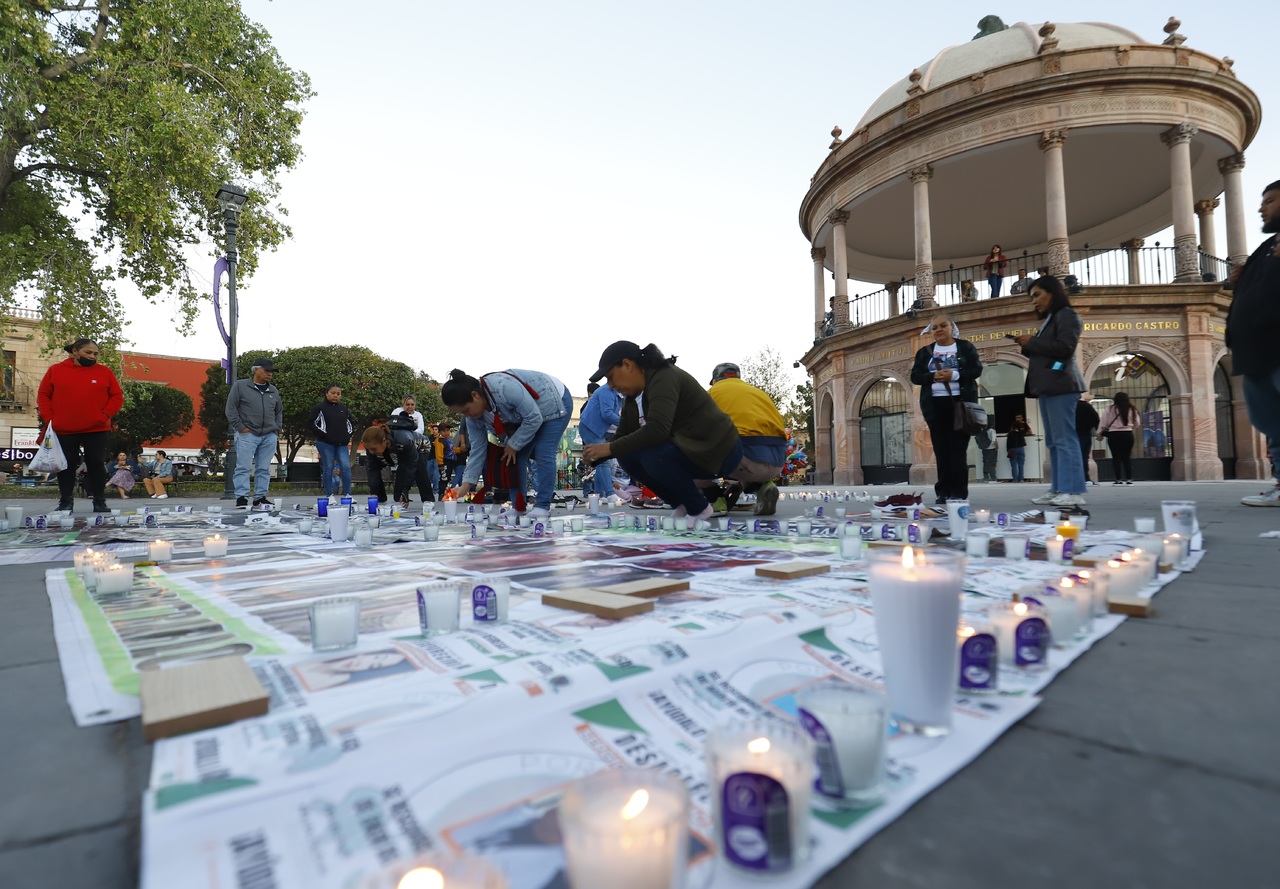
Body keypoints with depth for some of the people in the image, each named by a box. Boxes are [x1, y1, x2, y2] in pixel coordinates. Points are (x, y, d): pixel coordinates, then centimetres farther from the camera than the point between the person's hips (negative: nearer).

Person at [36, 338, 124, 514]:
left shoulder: (105, 372, 5)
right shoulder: (55, 370, 6)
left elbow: (117, 396, 4)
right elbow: (43, 395, 8)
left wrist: (105, 415, -7)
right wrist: (49, 418, -3)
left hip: (96, 429, 0)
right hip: (64, 430, 1)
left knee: (97, 464, 1)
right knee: (66, 465, 6)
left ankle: (100, 502, 7)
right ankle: (65, 502, 14)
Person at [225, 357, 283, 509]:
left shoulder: (273, 391, 16)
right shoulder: (240, 386, 2)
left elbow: (279, 411, 25)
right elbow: (231, 408, -1)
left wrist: (277, 429, 12)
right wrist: (240, 427, -9)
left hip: (269, 436, 4)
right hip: (247, 434, -4)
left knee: (264, 469, 5)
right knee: (244, 467, -5)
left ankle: (260, 497, 12)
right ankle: (241, 498, -1)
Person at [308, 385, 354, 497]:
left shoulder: (344, 408, 14)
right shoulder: (320, 407, -1)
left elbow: (350, 423, 25)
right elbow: (311, 422, -5)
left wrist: (348, 435, 11)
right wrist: (322, 434, -9)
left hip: (342, 444, 4)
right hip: (325, 443, -4)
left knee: (346, 467, -5)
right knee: (328, 468, 1)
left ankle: (347, 495, 2)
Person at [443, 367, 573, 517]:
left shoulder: (503, 386, -39)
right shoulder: (474, 418, -12)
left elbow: (534, 418, -32)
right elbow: (477, 450, -6)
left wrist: (513, 445, -20)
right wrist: (466, 485, -13)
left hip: (555, 402, -7)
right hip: (527, 415, 8)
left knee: (543, 455, -16)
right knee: (517, 457, 0)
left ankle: (543, 507, -8)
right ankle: (518, 507, 10)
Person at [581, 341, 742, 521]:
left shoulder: (664, 378, -21)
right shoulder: (633, 396, 6)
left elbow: (657, 429, -33)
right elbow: (623, 436, 7)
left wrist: (611, 448, -28)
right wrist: (596, 455, -10)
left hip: (719, 450, -9)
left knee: (652, 456, -30)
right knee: (628, 456, -5)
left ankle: (699, 508, -9)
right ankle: (684, 504, 5)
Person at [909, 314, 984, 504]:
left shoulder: (966, 347, 9)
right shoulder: (924, 351, 14)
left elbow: (976, 369, 0)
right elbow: (915, 376, 6)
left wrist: (955, 375, -16)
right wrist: (933, 376, -13)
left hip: (960, 402, -2)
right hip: (935, 404, 2)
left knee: (958, 448, -5)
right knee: (941, 448, 1)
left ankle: (959, 492, -1)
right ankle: (944, 492, 5)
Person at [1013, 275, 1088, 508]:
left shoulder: (1067, 314, -2)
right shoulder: (1049, 320, 25)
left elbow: (1064, 347, -15)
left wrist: (1032, 342, -9)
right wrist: (1028, 345, 10)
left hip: (1060, 385, -10)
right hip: (1048, 386, 10)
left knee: (1065, 439, -13)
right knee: (1053, 442, 5)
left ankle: (1074, 492, -13)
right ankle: (1058, 490, 5)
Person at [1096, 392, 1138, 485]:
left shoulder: (1110, 409, -5)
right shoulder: (1132, 409, 2)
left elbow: (1103, 422, -1)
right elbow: (1137, 423, 9)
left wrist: (1099, 433, 10)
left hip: (1114, 435, -2)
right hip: (1128, 435, 2)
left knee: (1116, 457, 3)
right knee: (1126, 457, 9)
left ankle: (1118, 479, 1)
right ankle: (1129, 479, 7)